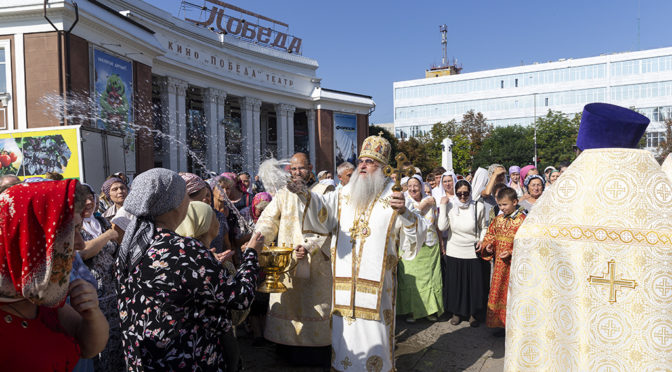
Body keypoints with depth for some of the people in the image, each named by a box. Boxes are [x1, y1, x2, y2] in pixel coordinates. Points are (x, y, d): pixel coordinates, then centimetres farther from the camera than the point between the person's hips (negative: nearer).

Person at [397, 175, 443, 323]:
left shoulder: (430, 200, 7)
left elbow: (436, 223, 15)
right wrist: (423, 204, -16)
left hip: (430, 245, 3)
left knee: (430, 277, 6)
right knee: (410, 278, -3)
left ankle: (431, 310, 19)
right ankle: (411, 310, 9)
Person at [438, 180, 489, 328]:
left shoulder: (479, 207, -5)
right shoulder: (450, 206, -3)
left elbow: (484, 228, 8)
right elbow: (442, 227, -15)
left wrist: (482, 240, -10)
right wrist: (443, 206, -16)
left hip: (474, 253, 0)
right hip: (454, 253, 1)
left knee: (475, 284, 7)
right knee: (455, 283, 10)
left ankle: (474, 313, 27)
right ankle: (457, 312, 29)